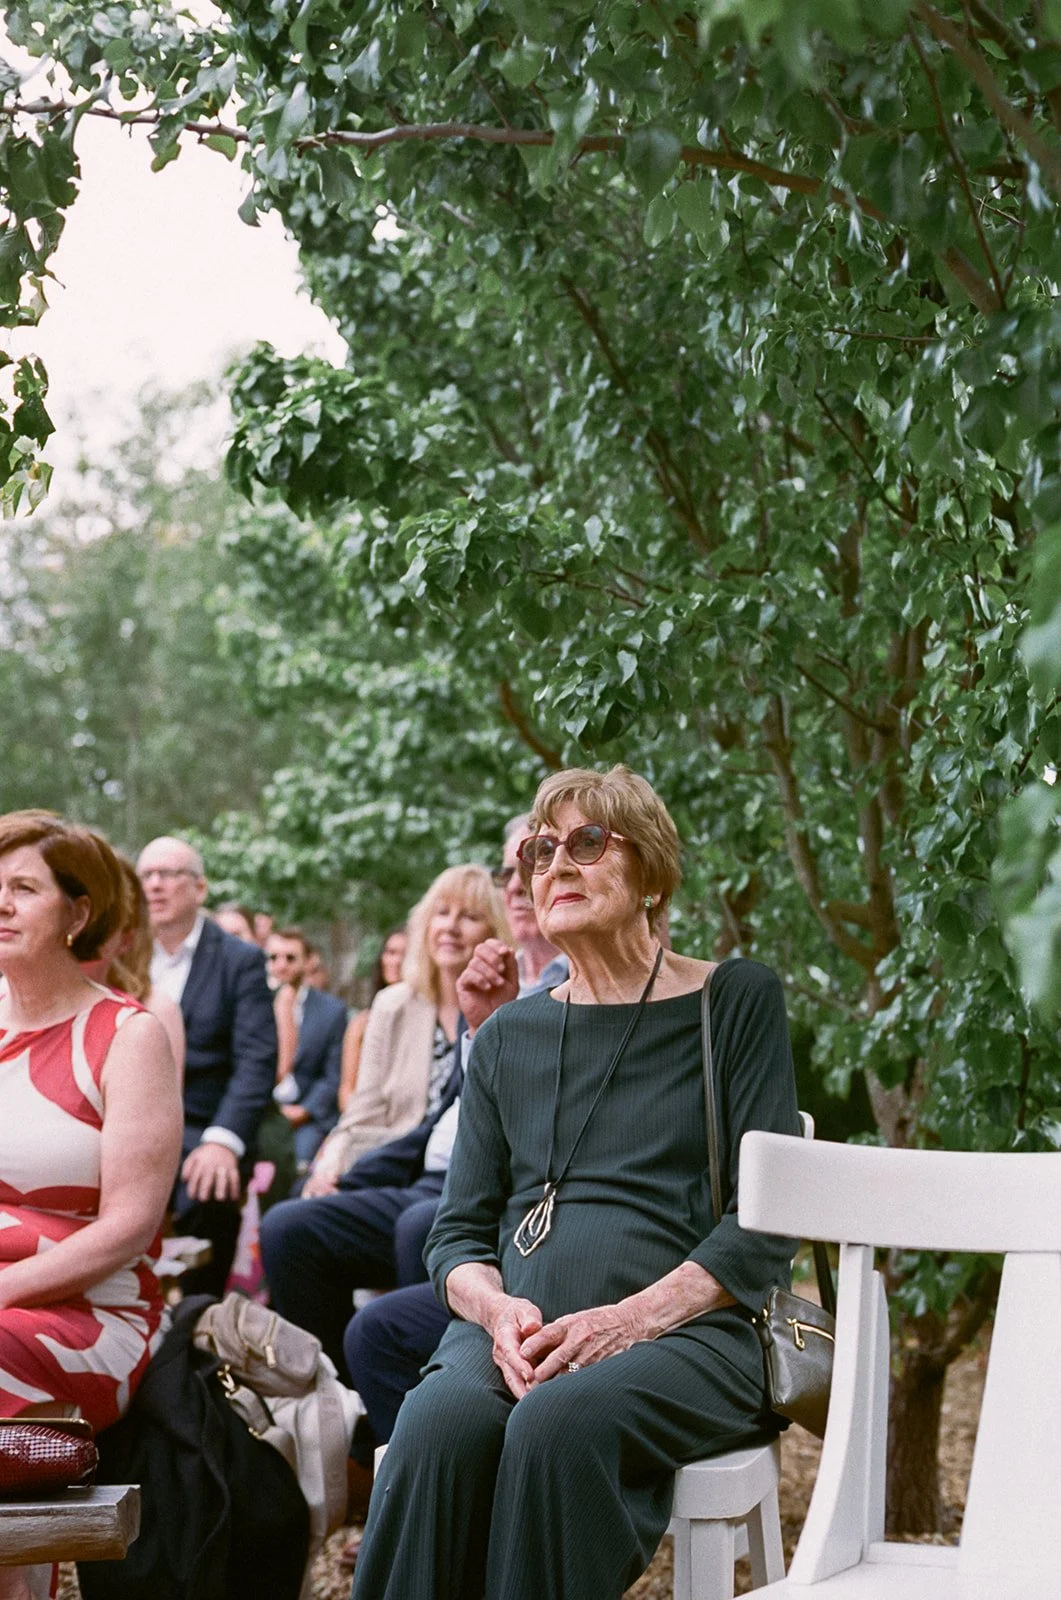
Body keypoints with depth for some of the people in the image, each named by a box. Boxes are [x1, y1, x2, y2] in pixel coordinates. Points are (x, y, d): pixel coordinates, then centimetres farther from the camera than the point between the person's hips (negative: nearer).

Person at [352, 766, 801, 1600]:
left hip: (686, 1329, -3)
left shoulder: (736, 1000, 8)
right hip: (515, 1333, 3)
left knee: (558, 1421, -36)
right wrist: (497, 1309, -7)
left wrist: (628, 1319, -15)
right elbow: (459, 1230, 17)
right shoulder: (510, 1036, 20)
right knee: (440, 1422, -32)